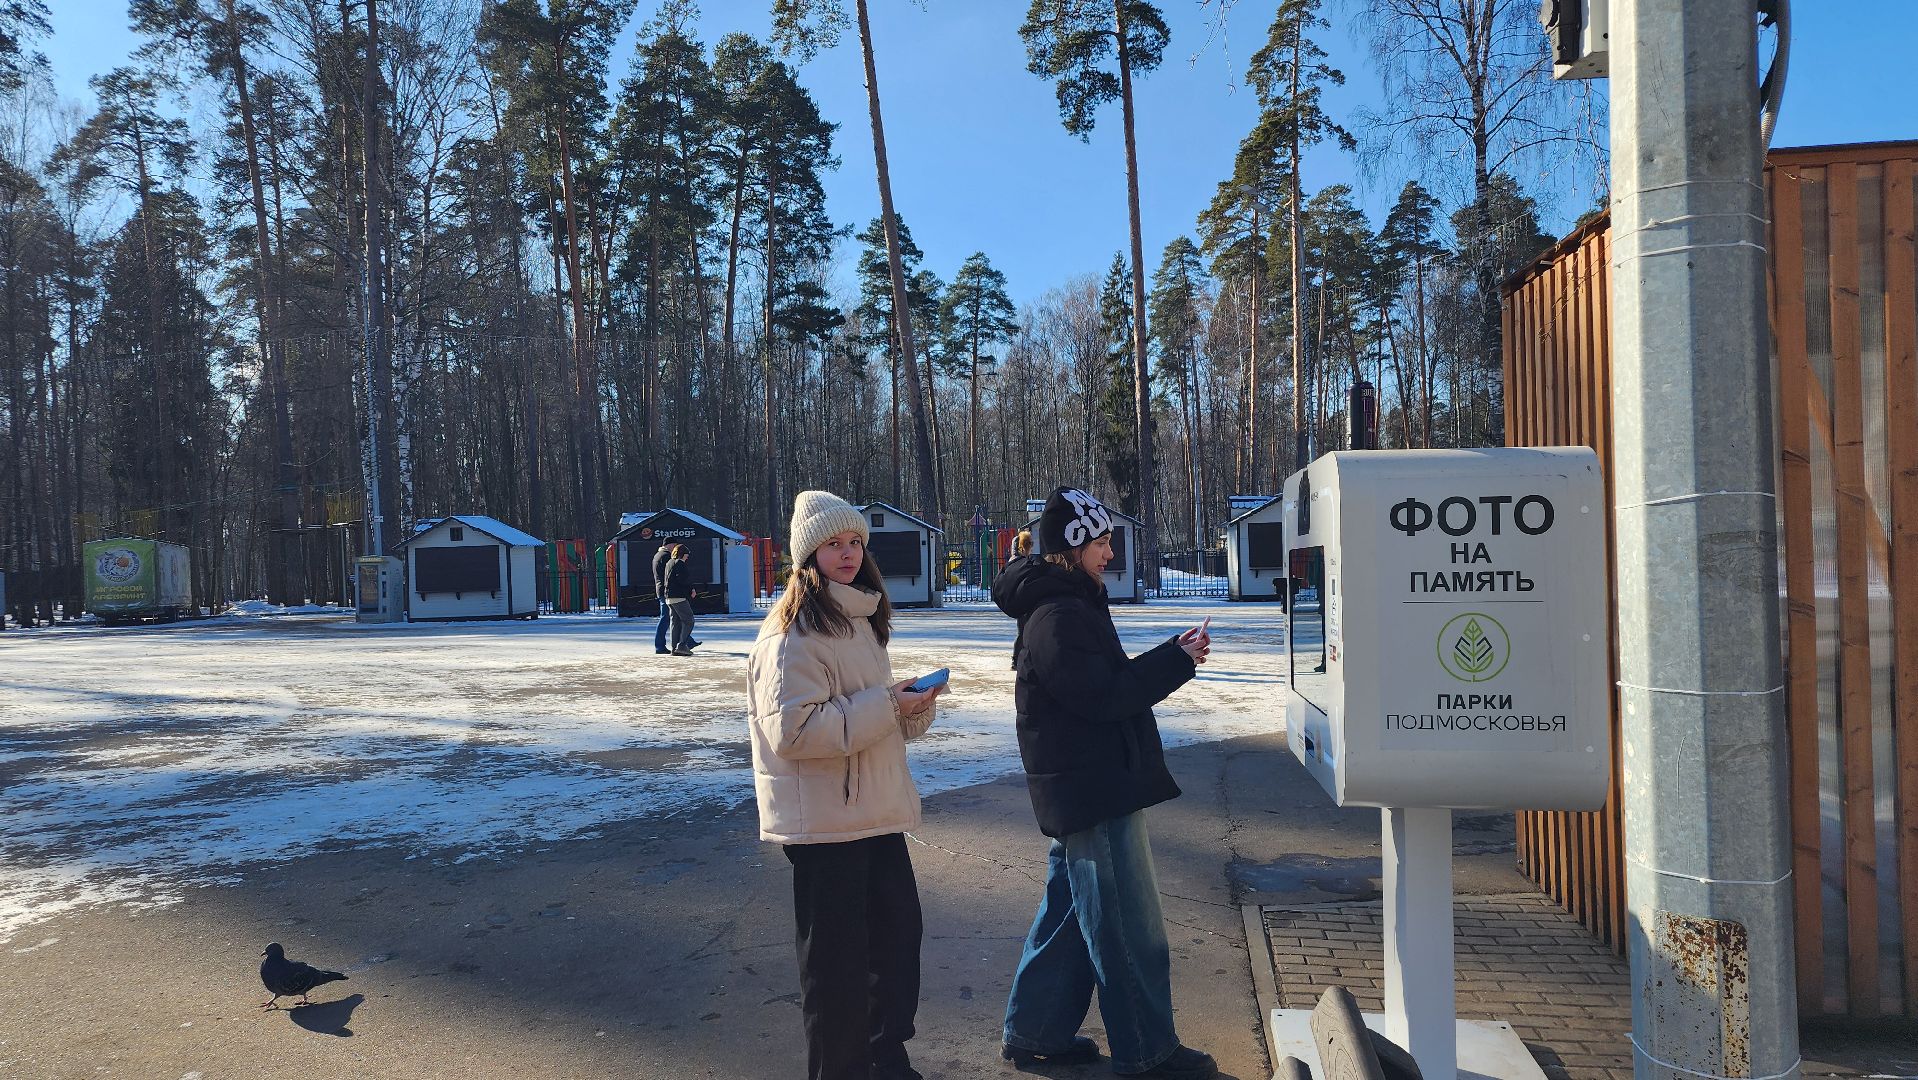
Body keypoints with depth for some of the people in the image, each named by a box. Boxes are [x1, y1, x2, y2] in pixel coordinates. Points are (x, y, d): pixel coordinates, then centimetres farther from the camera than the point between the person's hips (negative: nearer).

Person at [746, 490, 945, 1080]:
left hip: (875, 811, 9)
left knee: (898, 930, 17)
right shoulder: (793, 634, -16)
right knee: (837, 957, 2)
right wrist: (885, 705, -22)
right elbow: (793, 730, -25)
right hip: (823, 821, -9)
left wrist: (914, 703, 1)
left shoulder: (861, 621, 13)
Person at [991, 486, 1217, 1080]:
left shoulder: (1069, 607, 14)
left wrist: (1170, 654, 7)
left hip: (1083, 788, 11)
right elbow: (1104, 696, -23)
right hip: (1095, 791, -11)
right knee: (1129, 928, 0)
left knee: (1070, 910, 18)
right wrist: (1177, 660, -16)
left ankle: (1035, 1031, 27)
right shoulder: (1058, 617, -20)